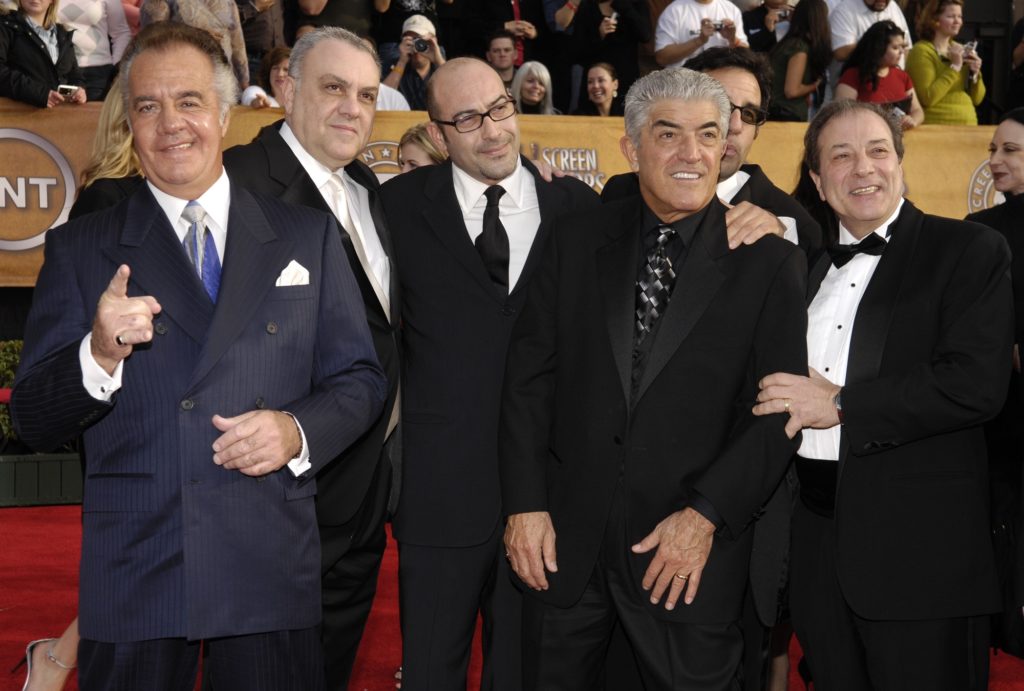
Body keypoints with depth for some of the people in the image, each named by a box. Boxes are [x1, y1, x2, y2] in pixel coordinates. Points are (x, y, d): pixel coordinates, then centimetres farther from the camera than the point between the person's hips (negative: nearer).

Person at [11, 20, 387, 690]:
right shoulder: (80, 249, 4)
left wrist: (299, 431, -13)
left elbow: (360, 380, 7)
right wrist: (99, 355, -19)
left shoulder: (309, 236, 7)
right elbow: (34, 420, 0)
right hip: (132, 579, 0)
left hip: (273, 574, 1)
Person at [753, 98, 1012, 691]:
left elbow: (977, 384, -16)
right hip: (818, 541, 6)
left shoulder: (970, 251, -3)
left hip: (919, 546, -5)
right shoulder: (808, 263, 16)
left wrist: (841, 404, -15)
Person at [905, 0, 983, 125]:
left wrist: (975, 73, -2)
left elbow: (977, 99, 14)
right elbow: (927, 99, -18)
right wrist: (954, 67, -15)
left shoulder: (961, 50, 14)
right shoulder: (921, 51, -6)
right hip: (936, 127, -5)